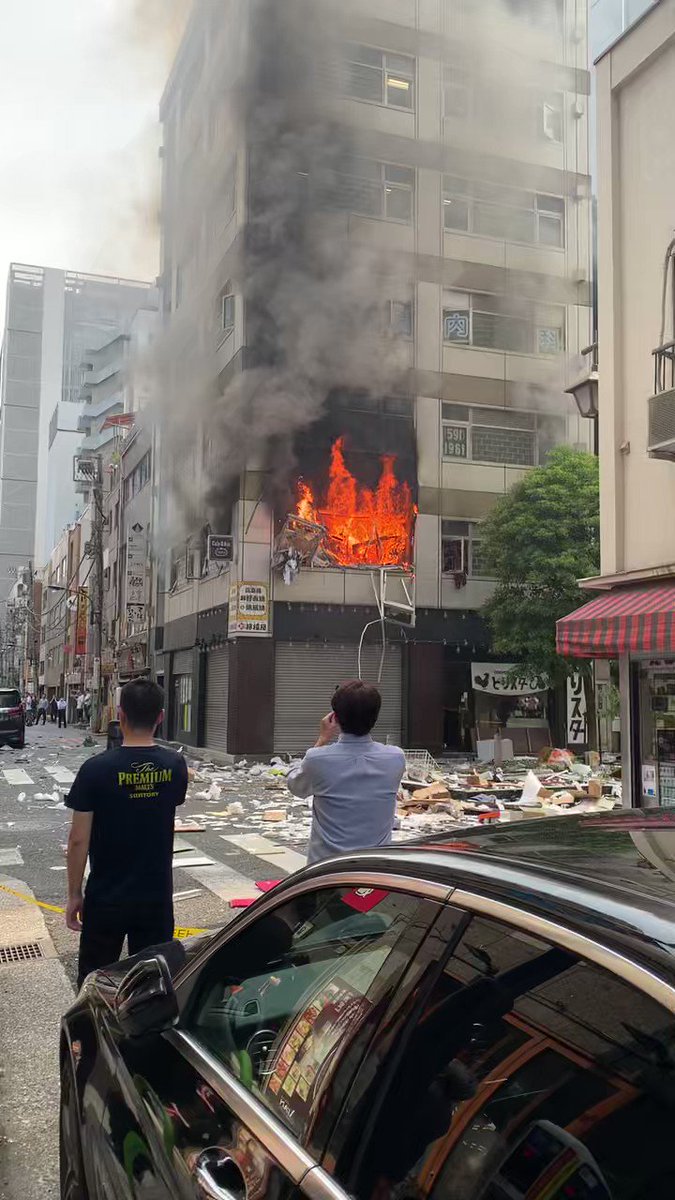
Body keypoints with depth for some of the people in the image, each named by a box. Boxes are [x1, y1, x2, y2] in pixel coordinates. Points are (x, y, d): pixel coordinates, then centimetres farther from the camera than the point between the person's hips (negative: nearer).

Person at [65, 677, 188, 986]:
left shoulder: (96, 769, -16)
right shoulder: (175, 766, -7)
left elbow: (79, 840, -13)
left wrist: (74, 894, -2)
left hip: (106, 899, -2)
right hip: (157, 897, 2)